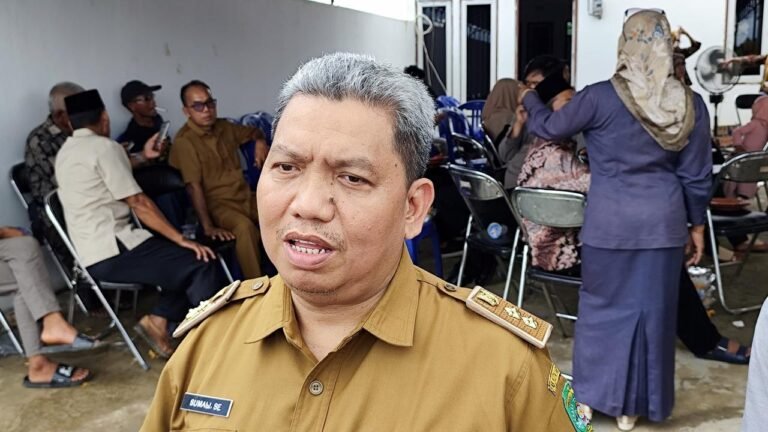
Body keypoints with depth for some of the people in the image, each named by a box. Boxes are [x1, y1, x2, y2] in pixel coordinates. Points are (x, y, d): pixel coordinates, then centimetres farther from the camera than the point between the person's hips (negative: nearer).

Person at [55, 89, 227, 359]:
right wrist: (181, 239, -12)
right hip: (113, 251, -10)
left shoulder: (66, 152, 18)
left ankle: (158, 321, 7)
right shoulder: (103, 147, -10)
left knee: (183, 260, 17)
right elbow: (138, 203, -13)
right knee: (202, 265, -14)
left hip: (94, 253, 10)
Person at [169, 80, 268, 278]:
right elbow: (194, 187, -18)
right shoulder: (184, 141, -11)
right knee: (244, 227, -38)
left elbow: (253, 131, 31)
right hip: (218, 204, -7)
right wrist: (208, 227, -26)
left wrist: (260, 141, 5)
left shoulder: (224, 127, 11)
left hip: (245, 196, 7)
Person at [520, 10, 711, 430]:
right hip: (663, 222, 3)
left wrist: (529, 99, 23)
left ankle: (596, 394, 25)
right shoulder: (691, 103, -3)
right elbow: (696, 176, 2)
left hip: (610, 222, -2)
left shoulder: (600, 97, -13)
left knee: (605, 306, 13)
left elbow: (549, 127, 3)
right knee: (652, 309, 12)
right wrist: (697, 225, 15)